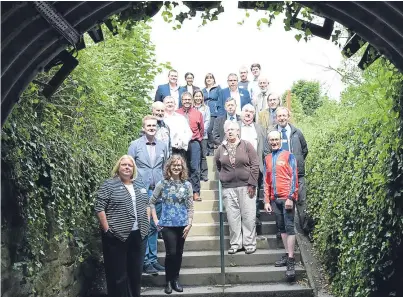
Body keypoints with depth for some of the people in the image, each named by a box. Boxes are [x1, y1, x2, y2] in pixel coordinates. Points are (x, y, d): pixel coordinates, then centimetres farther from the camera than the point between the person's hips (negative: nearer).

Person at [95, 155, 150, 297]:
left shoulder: (139, 183, 11)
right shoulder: (109, 185, -6)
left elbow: (146, 204, 18)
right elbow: (99, 208, -10)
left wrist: (147, 223, 9)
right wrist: (107, 229, -14)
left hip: (138, 235, 5)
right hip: (117, 236, -5)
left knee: (136, 271, 14)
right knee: (118, 273, 2)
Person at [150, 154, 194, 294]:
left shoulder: (187, 185, 2)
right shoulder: (162, 184, -2)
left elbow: (190, 207, 3)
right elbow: (152, 202, 5)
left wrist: (189, 224, -4)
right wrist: (155, 220, 0)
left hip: (182, 224, 2)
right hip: (167, 224, -2)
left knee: (179, 253, 8)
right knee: (171, 252, -7)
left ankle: (176, 279, 23)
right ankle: (168, 281, 11)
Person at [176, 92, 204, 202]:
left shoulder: (198, 113, 7)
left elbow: (201, 129, 15)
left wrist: (198, 139, 10)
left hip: (194, 143, 0)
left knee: (195, 168, -4)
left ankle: (195, 192, 1)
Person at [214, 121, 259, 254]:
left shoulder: (246, 145, 1)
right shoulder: (221, 149, 9)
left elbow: (255, 165, -3)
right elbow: (218, 166, 23)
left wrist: (252, 183, -8)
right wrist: (223, 178, 12)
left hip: (246, 186, -2)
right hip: (228, 188, 2)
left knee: (248, 216, 0)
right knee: (232, 217, 4)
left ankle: (249, 244, 9)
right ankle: (235, 244, 14)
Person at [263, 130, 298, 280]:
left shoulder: (288, 156, -1)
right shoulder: (268, 159, 13)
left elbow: (293, 177, -6)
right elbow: (266, 181, 14)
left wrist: (290, 197, -14)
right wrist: (267, 201, 9)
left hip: (287, 197, -5)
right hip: (274, 199, 5)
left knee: (289, 227, -7)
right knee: (282, 228, 9)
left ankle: (291, 260, -8)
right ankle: (287, 255, 15)